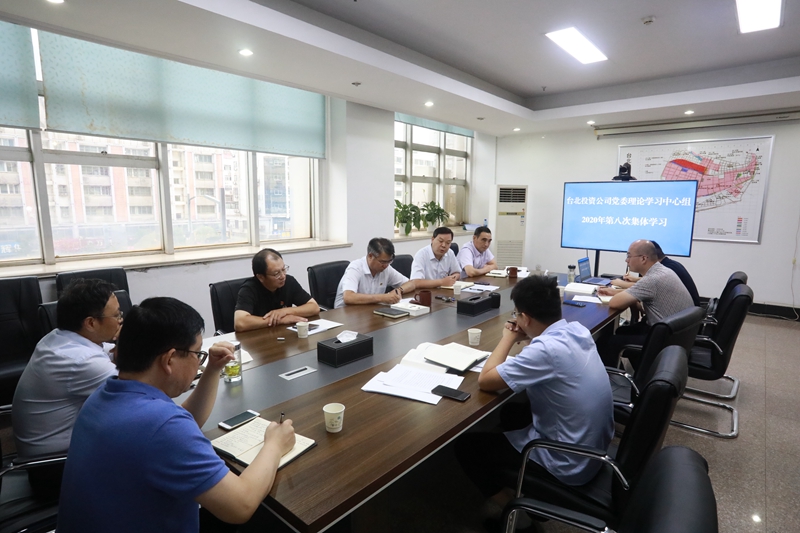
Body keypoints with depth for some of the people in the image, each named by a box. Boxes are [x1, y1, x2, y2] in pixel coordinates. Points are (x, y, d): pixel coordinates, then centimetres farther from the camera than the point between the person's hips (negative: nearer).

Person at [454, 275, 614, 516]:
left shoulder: (546, 349, -32)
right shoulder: (578, 330, -7)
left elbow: (485, 380, -24)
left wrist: (508, 338, -12)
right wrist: (528, 338, -3)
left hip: (572, 463, -8)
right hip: (596, 445, 8)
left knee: (466, 445, 2)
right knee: (512, 412, 26)